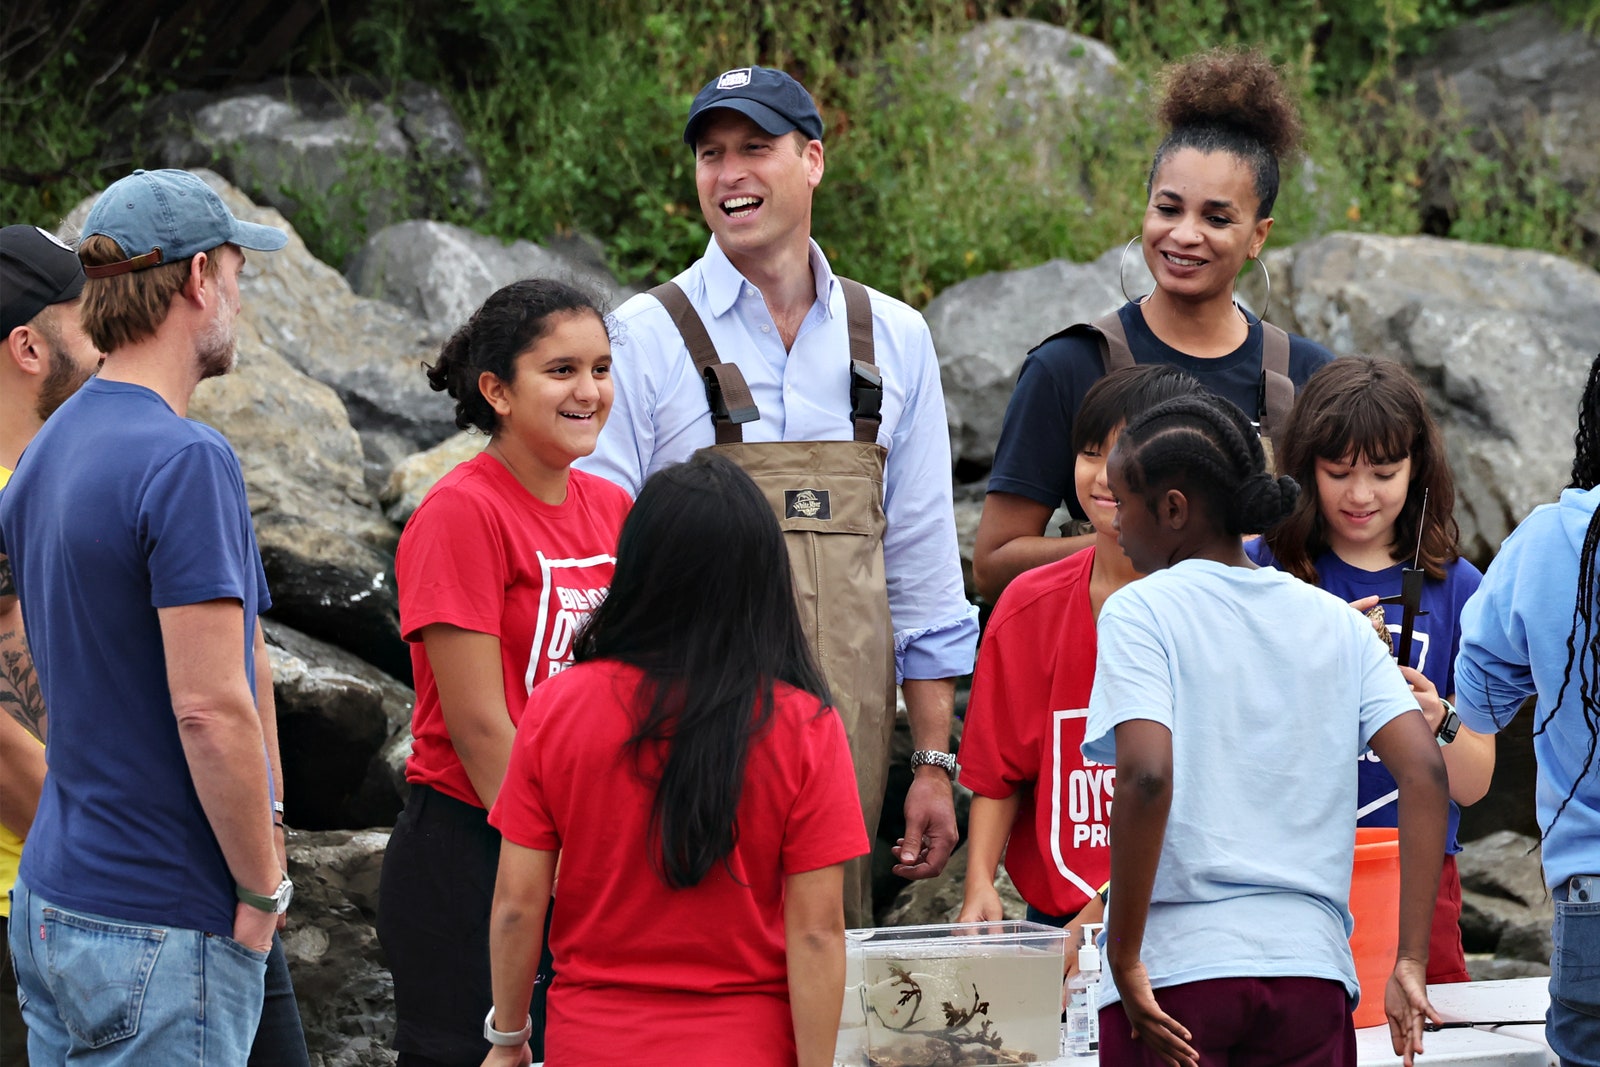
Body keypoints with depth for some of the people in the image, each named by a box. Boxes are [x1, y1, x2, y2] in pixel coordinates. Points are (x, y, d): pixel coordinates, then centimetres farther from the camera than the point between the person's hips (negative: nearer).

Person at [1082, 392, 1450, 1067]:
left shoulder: (1140, 611, -2)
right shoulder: (1337, 622, 11)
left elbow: (1146, 775, -17)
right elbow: (1424, 770, 0)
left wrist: (1123, 959, -11)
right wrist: (1411, 962, 0)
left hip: (1176, 965, -4)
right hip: (1312, 969, 4)